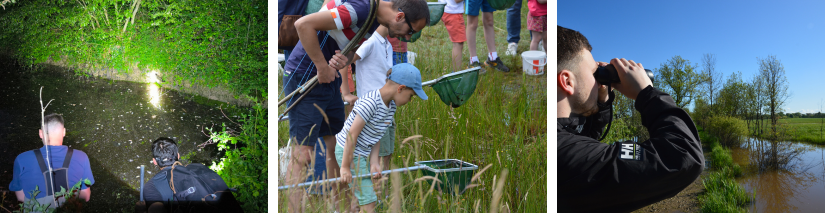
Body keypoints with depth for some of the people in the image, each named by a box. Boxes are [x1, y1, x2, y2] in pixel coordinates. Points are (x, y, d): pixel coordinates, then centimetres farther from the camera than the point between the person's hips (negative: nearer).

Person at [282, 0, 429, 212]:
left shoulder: (376, 18, 7)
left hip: (328, 78, 9)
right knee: (303, 154, -8)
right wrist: (322, 66, -20)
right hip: (305, 77, -9)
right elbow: (303, 24, -28)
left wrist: (343, 61, -13)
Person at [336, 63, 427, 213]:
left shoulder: (391, 105, 1)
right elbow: (352, 135, -24)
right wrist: (345, 167, -19)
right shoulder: (370, 103, -26)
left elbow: (376, 136, 2)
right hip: (348, 152, -9)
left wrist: (374, 162, -9)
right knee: (368, 201, -6)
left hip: (363, 153, 9)